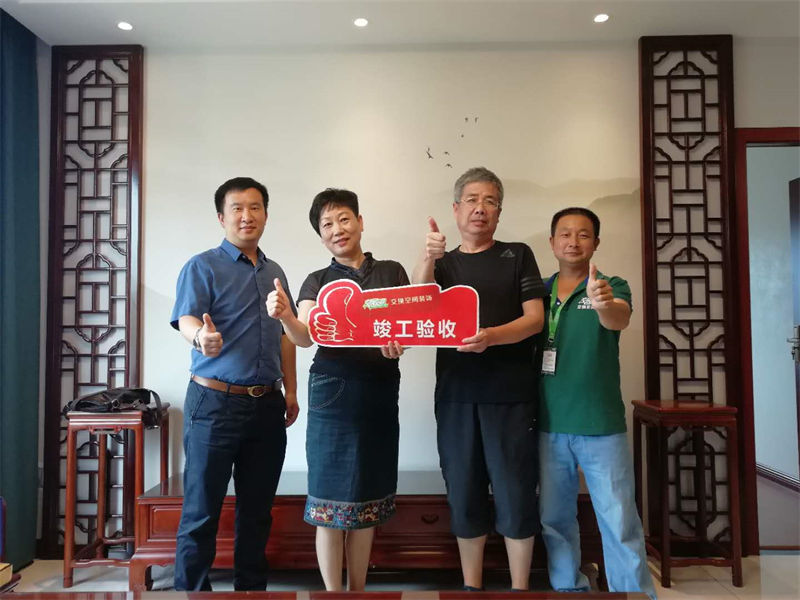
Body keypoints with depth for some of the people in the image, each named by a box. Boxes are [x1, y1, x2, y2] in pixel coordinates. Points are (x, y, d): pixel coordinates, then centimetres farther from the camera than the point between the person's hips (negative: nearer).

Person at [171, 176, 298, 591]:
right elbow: (186, 318, -18)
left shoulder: (275, 272, 15)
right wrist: (200, 336, -41)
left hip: (267, 405, 5)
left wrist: (291, 390, 13)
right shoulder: (202, 267, -2)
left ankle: (252, 586, 27)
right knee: (202, 511, 2)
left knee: (257, 510, 13)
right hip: (215, 402, -5)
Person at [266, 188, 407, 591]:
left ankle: (358, 590, 27)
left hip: (381, 392, 2)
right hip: (333, 392, -2)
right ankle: (333, 593, 14)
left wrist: (400, 341, -18)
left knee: (369, 495, 11)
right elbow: (305, 336, -9)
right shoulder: (317, 282, 6)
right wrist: (284, 316, -31)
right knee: (331, 495, 0)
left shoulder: (391, 272, 9)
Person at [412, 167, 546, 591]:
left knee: (515, 494, 2)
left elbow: (535, 318, -2)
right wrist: (427, 258, -25)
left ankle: (519, 589, 17)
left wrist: (492, 336, -21)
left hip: (509, 394, -2)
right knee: (464, 494, 9)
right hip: (456, 394, 2)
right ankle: (470, 587, 23)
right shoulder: (442, 264, 13)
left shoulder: (517, 255, 7)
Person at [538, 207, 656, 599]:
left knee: (619, 522, 2)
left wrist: (604, 304, -48)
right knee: (554, 518, 14)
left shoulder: (612, 287, -3)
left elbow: (619, 320, -24)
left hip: (601, 424, -3)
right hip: (549, 424, 3)